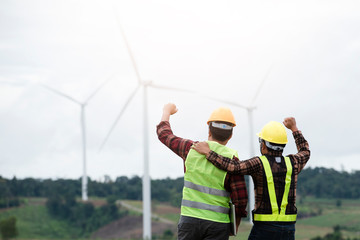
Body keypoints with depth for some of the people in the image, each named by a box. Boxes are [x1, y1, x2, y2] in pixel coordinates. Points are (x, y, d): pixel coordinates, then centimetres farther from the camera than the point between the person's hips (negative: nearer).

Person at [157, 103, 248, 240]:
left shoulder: (192, 149, 0)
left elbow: (164, 134, 17)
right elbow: (241, 199, -9)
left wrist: (166, 112, 36)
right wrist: (235, 226, 7)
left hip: (189, 218, 2)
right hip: (218, 223, -2)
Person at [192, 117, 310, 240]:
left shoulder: (259, 164, -11)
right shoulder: (292, 163, 3)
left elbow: (234, 166, -26)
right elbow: (305, 152, 25)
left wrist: (208, 152, -17)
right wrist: (293, 128, 36)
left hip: (264, 228, -4)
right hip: (288, 228, 4)